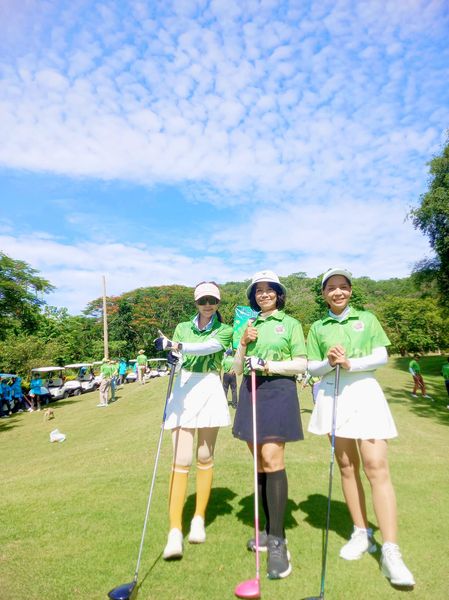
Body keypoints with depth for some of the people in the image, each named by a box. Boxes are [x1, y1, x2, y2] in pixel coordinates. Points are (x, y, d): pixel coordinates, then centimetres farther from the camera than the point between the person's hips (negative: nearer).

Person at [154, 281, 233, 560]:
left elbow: (207, 347, -17)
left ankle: (199, 519, 25)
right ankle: (175, 531, -2)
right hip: (183, 392, 1)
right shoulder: (182, 328, 13)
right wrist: (170, 352, -19)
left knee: (205, 458, 9)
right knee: (181, 461, -6)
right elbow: (174, 361, 4)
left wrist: (177, 346, -31)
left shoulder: (225, 331, 5)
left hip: (209, 391, 0)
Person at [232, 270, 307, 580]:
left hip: (278, 391, -4)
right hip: (250, 392, 5)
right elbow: (238, 369, 14)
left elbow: (301, 365, -3)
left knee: (272, 460, -14)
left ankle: (277, 542, -7)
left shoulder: (291, 324, 5)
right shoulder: (250, 326, 16)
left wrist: (267, 364, -14)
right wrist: (243, 344, -3)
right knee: (260, 463, 7)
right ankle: (272, 529, 21)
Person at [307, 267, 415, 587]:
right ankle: (362, 534, 23)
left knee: (376, 466, -9)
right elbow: (312, 368, 6)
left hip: (364, 392, -1)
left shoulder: (367, 318, 7)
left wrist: (350, 363, -17)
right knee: (347, 466, 8)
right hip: (333, 395, 2)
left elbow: (382, 357, -1)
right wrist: (329, 362, -15)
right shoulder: (318, 327, 9)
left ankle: (391, 551, -3)